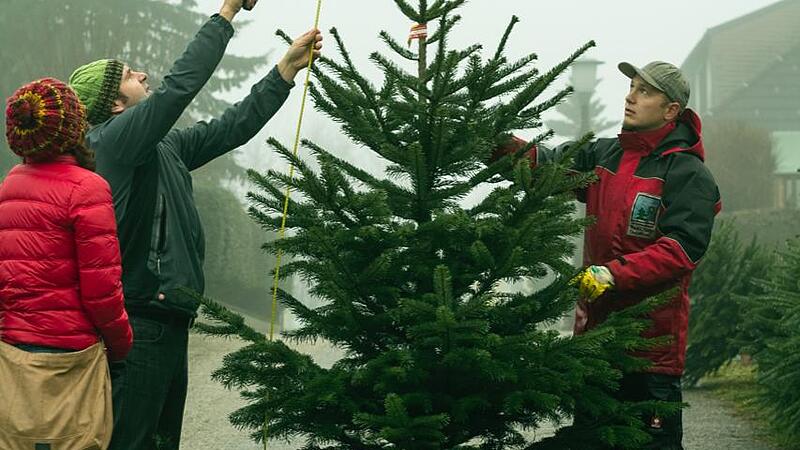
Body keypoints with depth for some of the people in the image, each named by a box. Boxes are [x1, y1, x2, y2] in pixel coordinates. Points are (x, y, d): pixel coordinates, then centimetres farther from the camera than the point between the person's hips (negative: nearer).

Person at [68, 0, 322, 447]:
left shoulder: (163, 147, 15)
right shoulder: (113, 139, -12)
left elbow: (232, 128, 17)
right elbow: (180, 85, -19)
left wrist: (289, 66, 16)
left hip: (167, 323, 10)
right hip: (139, 325, -10)